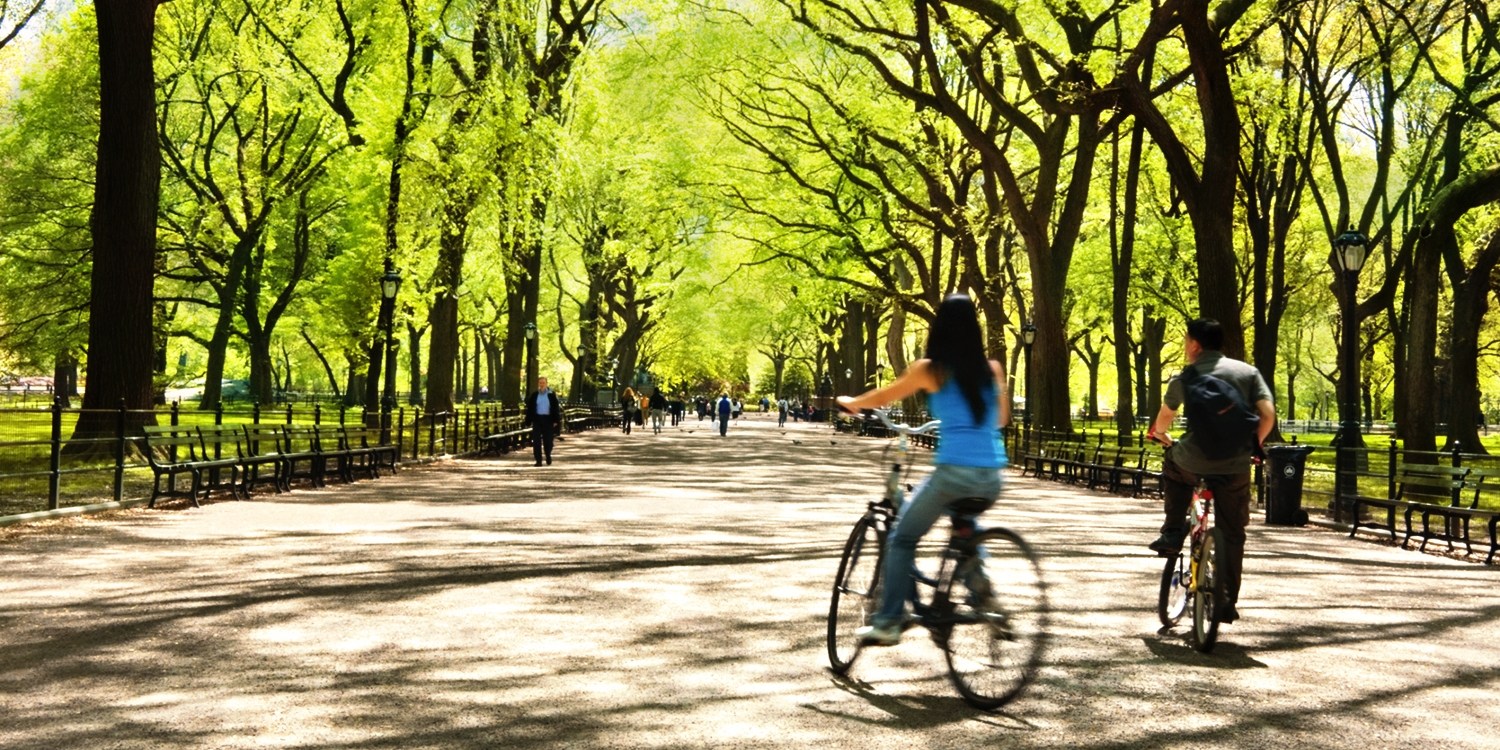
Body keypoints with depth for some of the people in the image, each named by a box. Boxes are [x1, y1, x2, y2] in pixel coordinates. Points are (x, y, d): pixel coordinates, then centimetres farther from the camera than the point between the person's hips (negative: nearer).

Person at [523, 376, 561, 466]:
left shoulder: (551, 394, 2)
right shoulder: (534, 395, 6)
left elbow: (556, 408, 2)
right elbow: (529, 408, 7)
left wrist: (556, 421, -3)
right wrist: (529, 420, 1)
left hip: (548, 419, -1)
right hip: (537, 419, 1)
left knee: (548, 440, 5)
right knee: (536, 440, -3)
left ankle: (548, 457, 28)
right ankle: (538, 460, 0)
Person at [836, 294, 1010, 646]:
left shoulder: (930, 370, 1)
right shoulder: (992, 369, 11)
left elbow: (882, 396, 15)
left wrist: (849, 402, 33)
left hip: (953, 471, -5)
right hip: (992, 478, 5)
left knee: (902, 538, 11)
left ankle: (888, 622, 6)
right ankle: (976, 577, 13)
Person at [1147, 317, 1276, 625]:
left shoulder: (1185, 378, 2)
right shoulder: (1248, 372, 8)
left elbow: (1163, 420, 15)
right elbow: (1268, 414, -2)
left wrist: (1161, 435, 38)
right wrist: (1255, 444, 17)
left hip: (1195, 460, -2)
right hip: (1236, 466, 2)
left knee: (1172, 462, 34)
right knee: (1232, 534, 15)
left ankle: (1172, 533, 26)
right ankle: (1227, 602, 12)